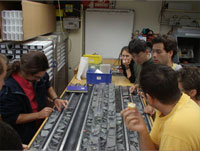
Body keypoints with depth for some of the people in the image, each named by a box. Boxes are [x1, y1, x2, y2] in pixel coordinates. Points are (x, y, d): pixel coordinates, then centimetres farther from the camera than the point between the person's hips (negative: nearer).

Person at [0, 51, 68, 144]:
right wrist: (39, 114, -20)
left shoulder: (39, 75, -7)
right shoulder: (8, 89, -25)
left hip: (41, 125, 5)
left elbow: (47, 86, 14)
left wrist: (55, 98, -3)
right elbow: (11, 119, -18)